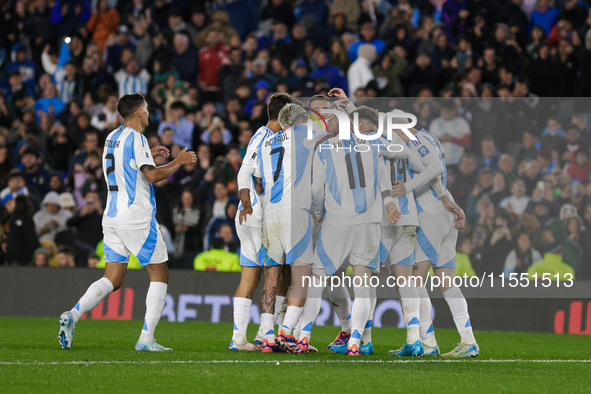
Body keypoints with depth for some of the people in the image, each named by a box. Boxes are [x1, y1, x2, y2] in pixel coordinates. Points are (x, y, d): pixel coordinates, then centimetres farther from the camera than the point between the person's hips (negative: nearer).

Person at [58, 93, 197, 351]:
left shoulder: (112, 138, 15)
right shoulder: (135, 138, -11)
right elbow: (152, 176, -18)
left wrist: (148, 155, 29)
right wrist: (179, 162, -6)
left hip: (112, 218, 8)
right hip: (137, 218, -8)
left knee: (112, 279, 8)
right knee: (159, 275, 2)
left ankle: (72, 315, -13)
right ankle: (146, 339, -5)